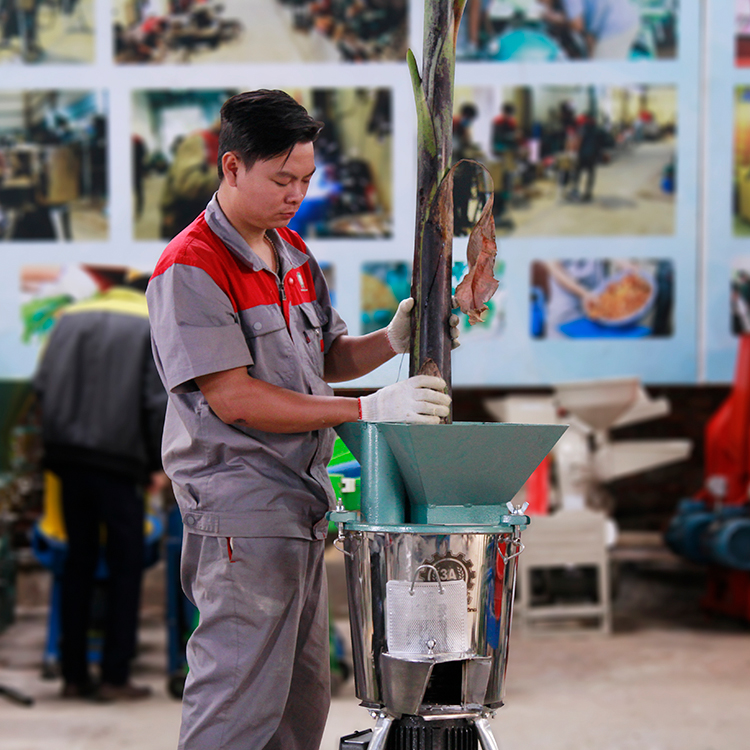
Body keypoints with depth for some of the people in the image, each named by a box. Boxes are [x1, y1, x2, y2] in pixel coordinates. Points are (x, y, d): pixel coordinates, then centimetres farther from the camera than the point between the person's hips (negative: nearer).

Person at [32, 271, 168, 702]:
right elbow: (158, 402, -8)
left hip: (69, 457, 5)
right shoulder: (155, 327, -1)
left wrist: (61, 436, 14)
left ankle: (74, 674, 14)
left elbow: (43, 385, 8)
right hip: (119, 462, -5)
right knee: (126, 565, 4)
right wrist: (158, 463, 0)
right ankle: (115, 677, 1)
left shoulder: (71, 318, 14)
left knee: (78, 563, 13)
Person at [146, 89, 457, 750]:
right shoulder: (191, 268, -13)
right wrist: (368, 410, -22)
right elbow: (234, 398, -19)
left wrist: (393, 342, -2)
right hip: (240, 514, -9)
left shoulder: (294, 254, 14)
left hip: (302, 506, 9)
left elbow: (328, 358, 20)